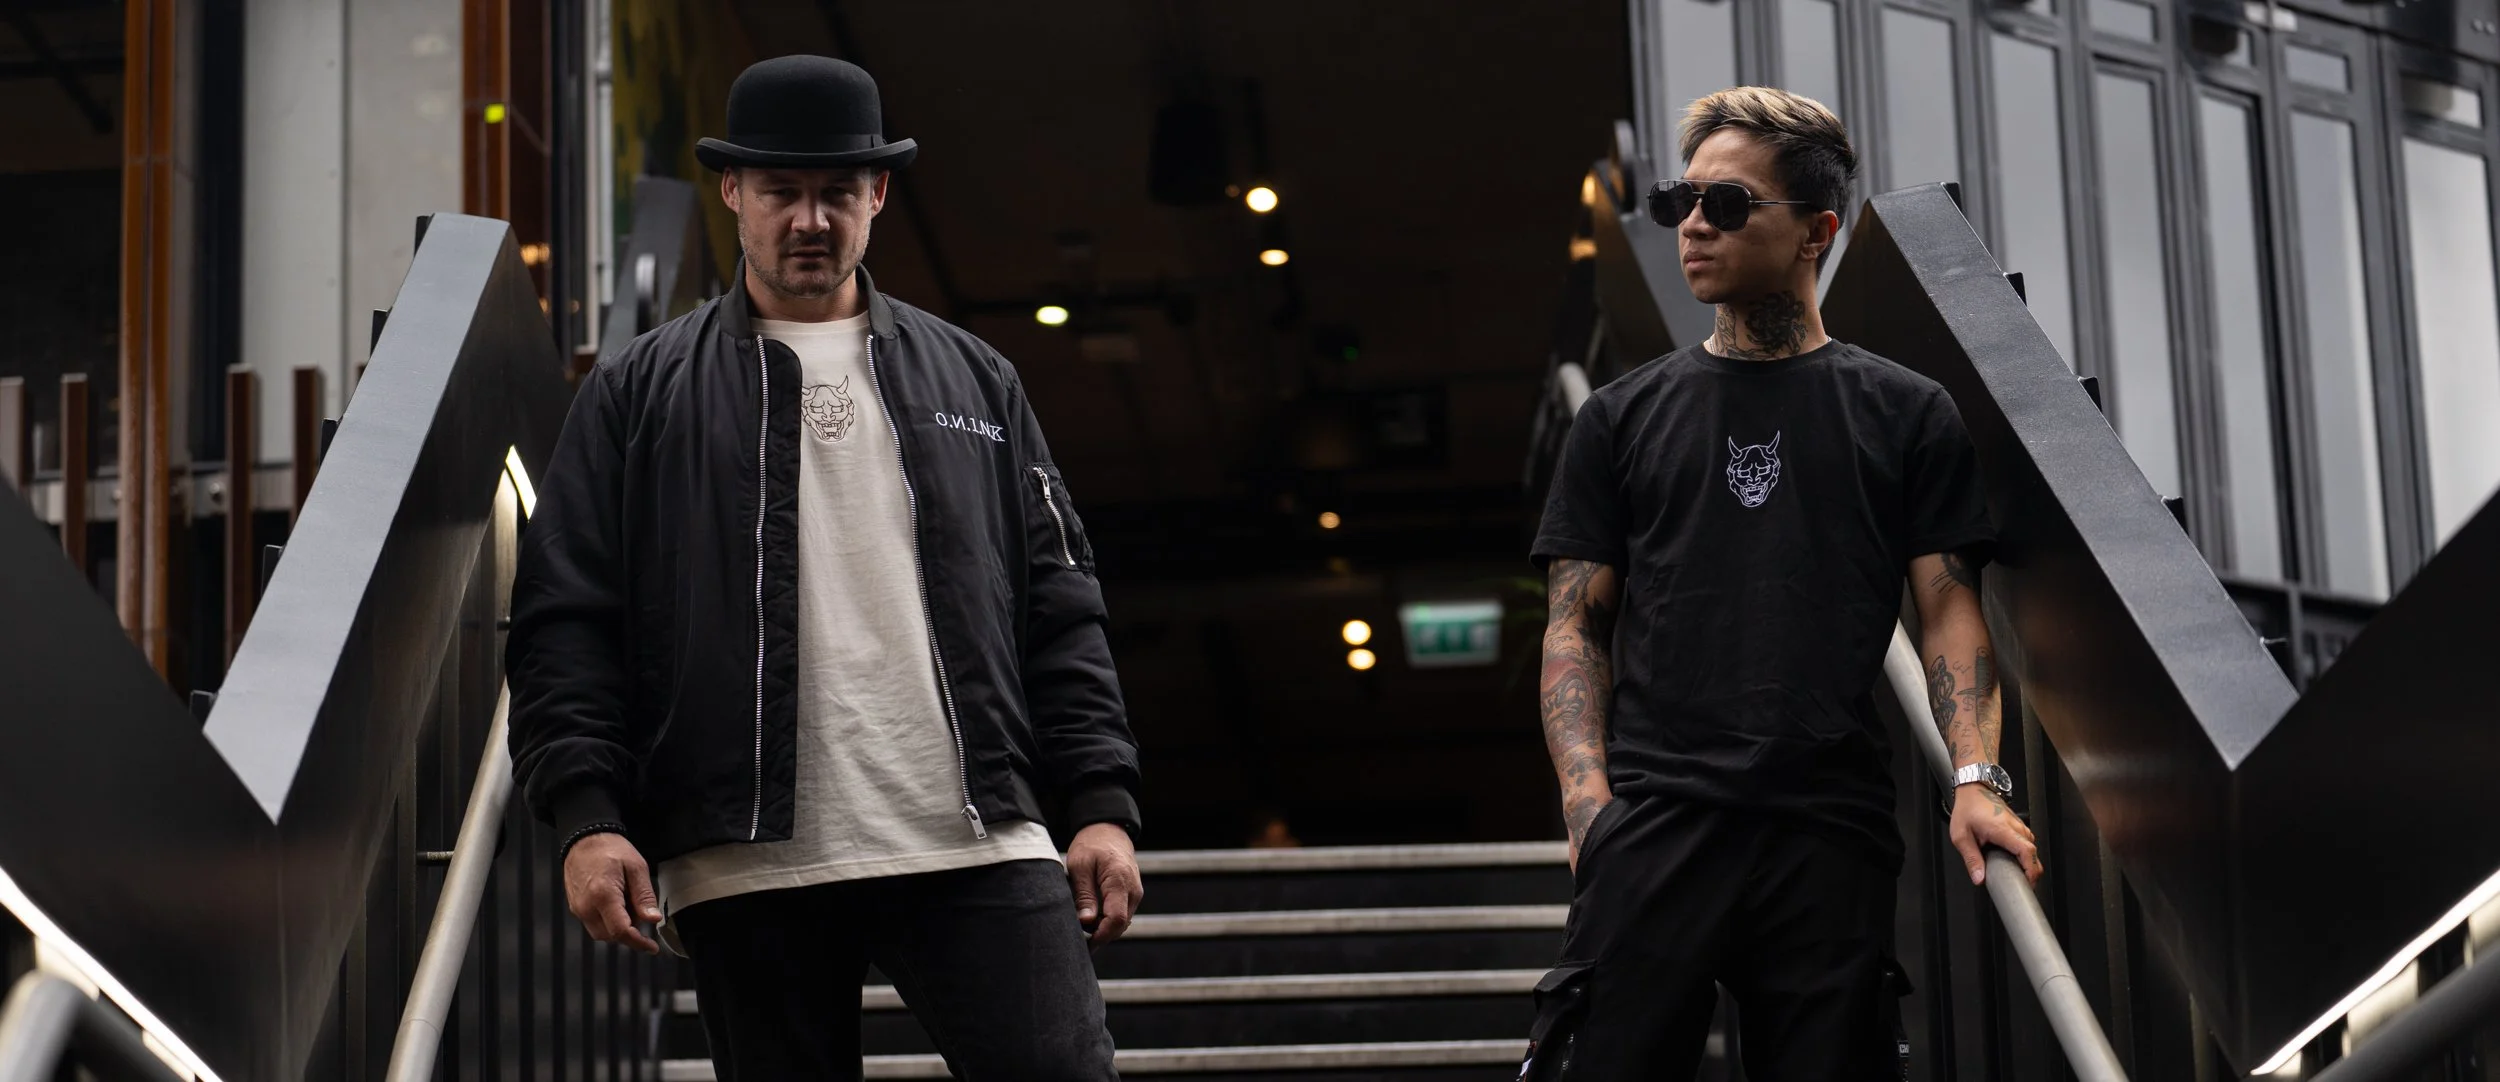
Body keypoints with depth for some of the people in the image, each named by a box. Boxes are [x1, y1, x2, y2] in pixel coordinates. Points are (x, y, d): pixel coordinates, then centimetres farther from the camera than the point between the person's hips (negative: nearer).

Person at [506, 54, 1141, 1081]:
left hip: (978, 845, 1)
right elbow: (563, 620, 5)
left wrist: (1101, 802, 4)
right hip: (747, 868, -1)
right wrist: (588, 818, -7)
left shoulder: (975, 381, 16)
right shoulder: (639, 394, 11)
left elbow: (1060, 609, 14)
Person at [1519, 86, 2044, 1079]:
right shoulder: (1622, 417, 14)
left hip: (1834, 836, 0)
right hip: (1653, 823, 0)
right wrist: (1587, 792, -5)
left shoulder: (1906, 413, 12)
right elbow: (1576, 624, 11)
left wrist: (1975, 775, -8)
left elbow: (1948, 607, 7)